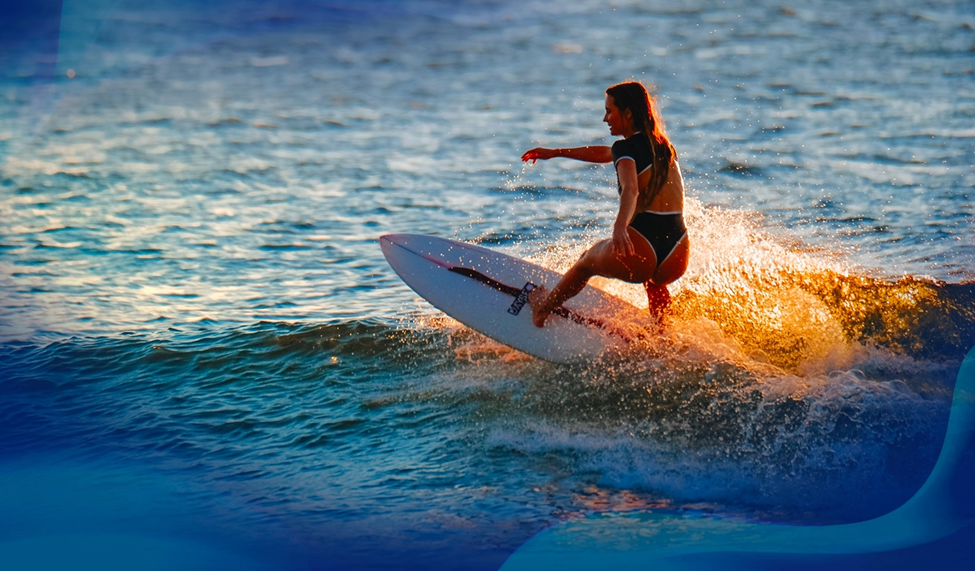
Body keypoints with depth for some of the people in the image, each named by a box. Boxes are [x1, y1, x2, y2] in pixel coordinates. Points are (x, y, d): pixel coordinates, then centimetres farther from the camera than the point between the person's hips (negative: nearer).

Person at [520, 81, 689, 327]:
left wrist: (620, 227, -42)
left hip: (639, 250, -6)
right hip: (676, 259, 6)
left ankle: (543, 308, 48)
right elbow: (604, 154, 35)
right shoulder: (661, 145, 22)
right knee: (654, 281, 43)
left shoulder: (626, 147, -1)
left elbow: (631, 189, -23)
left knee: (589, 259, 28)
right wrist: (555, 153, 44)